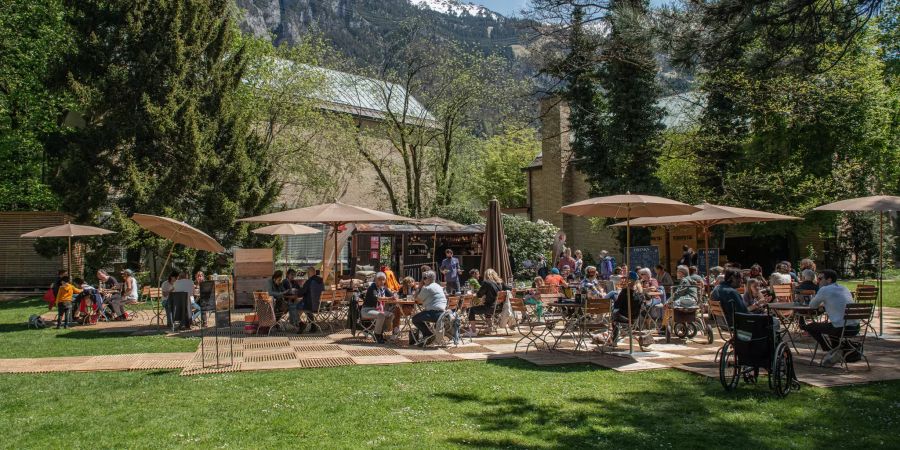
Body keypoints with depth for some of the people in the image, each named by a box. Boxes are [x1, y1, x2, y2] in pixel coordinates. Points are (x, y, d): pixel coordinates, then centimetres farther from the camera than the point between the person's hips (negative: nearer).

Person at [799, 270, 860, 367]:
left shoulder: (824, 290, -4)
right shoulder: (845, 289, 17)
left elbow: (812, 305, 7)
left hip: (841, 329, -7)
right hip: (855, 328, 8)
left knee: (810, 326, 10)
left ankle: (833, 351, 7)